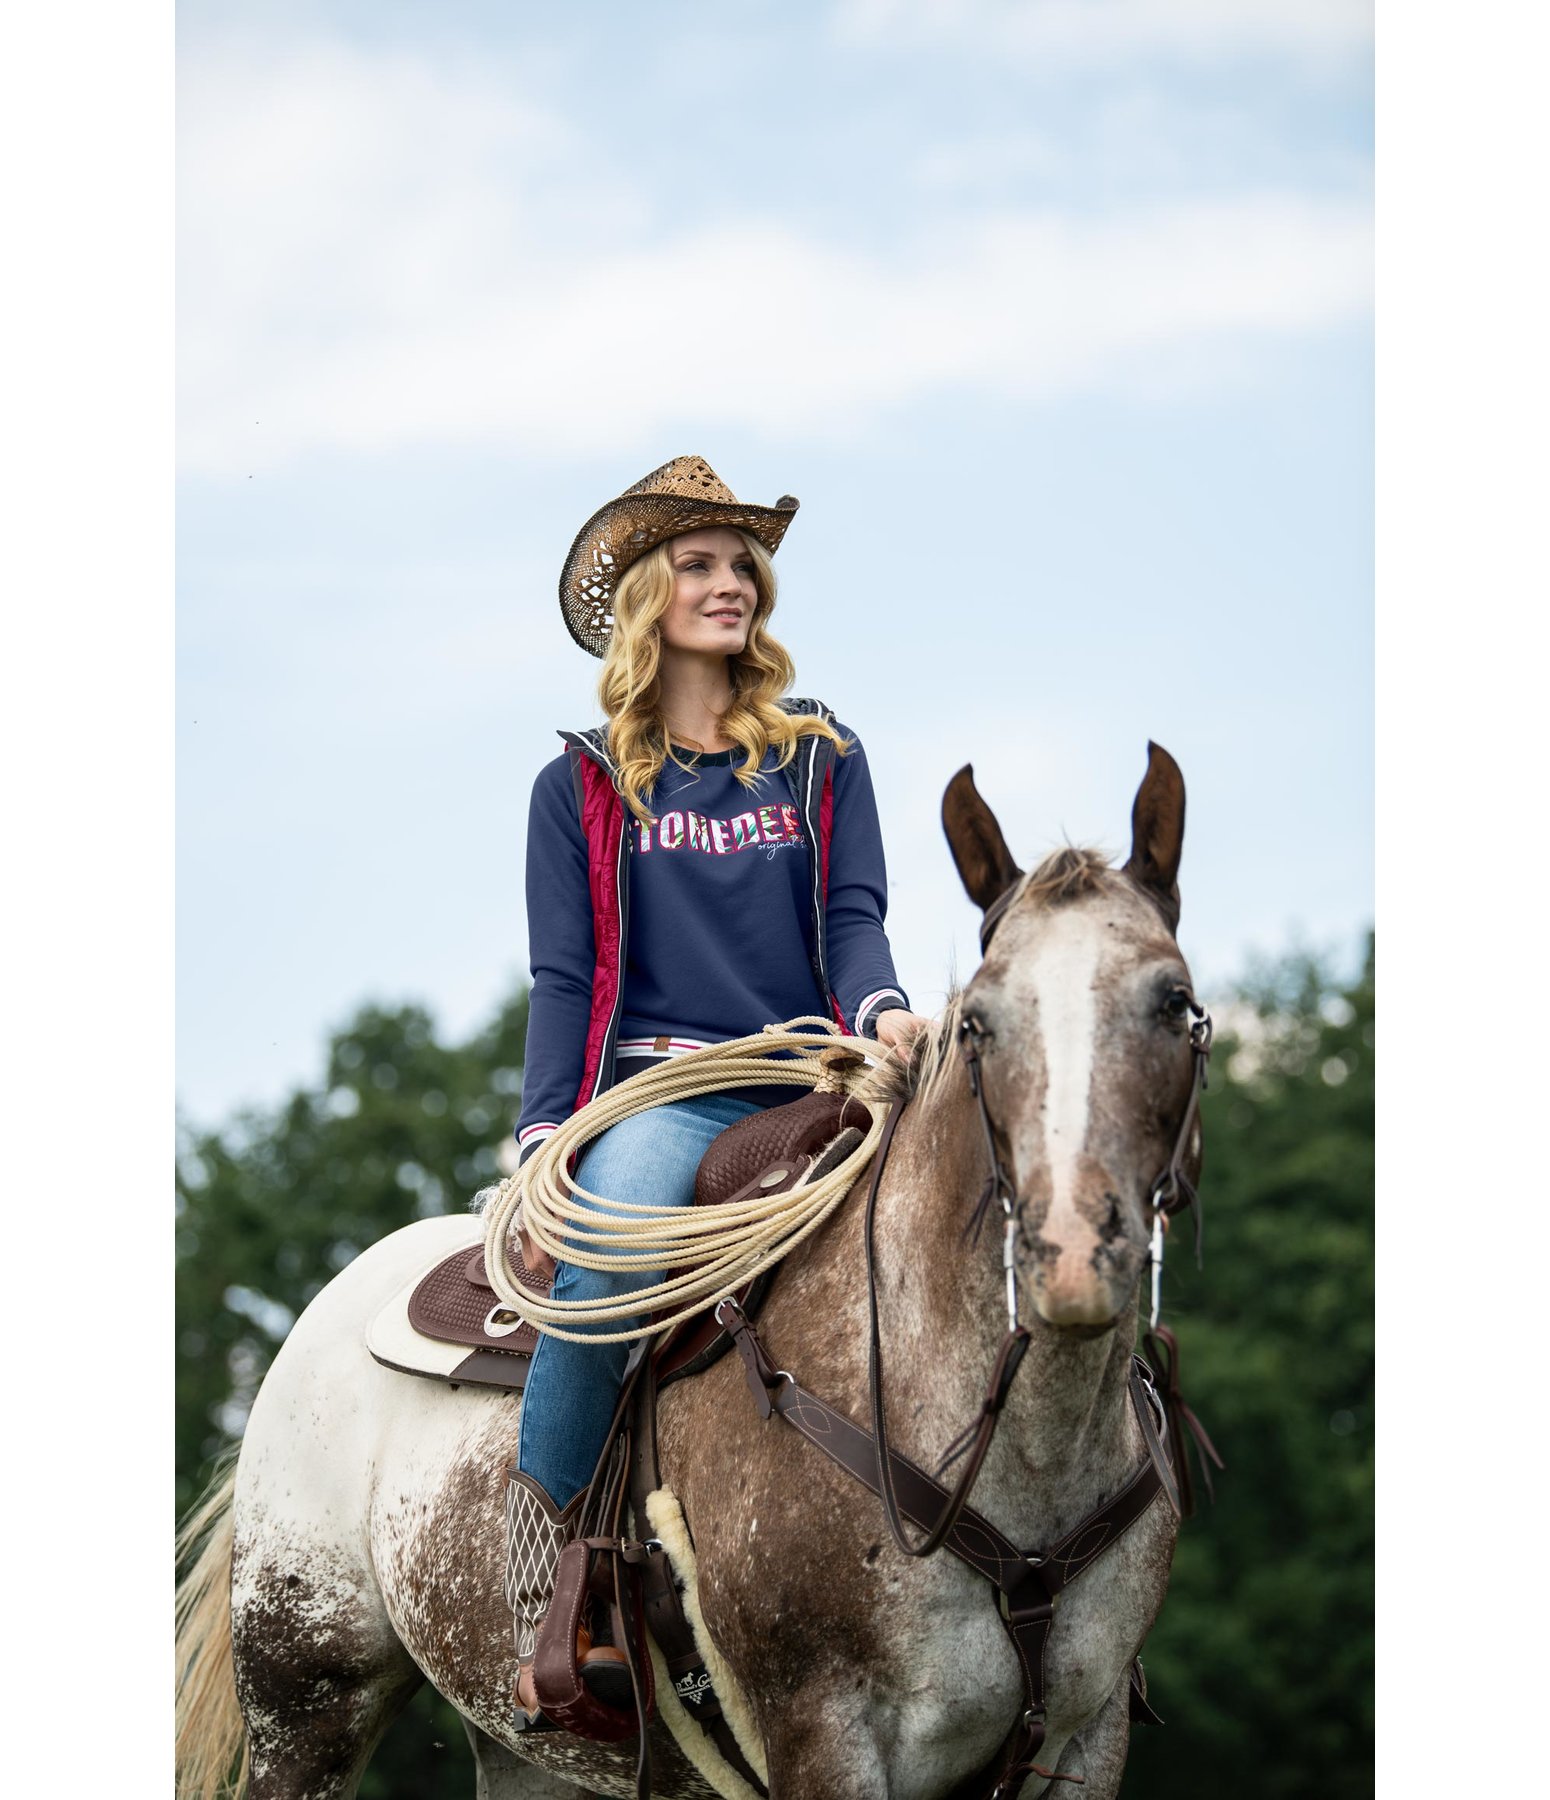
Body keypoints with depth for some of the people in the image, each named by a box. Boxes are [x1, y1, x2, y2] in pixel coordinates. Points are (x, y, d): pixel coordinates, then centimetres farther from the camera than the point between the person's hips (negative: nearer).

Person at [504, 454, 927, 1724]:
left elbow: (852, 915, 7)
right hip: (659, 1084, -2)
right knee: (606, 1255, -35)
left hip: (804, 1087, 3)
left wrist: (884, 1012, -17)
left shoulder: (821, 757, 16)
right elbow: (564, 976, 7)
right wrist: (542, 1141, -7)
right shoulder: (582, 785, 12)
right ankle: (532, 1611, -26)